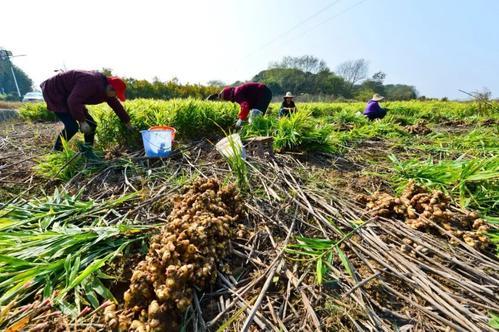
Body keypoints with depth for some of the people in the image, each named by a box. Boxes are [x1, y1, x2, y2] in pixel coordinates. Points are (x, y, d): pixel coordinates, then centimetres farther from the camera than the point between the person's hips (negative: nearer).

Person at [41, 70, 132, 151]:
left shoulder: (105, 89, -4)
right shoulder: (91, 83, -34)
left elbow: (117, 106, 5)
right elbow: (73, 102, -39)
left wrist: (128, 124, 8)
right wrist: (82, 121, -30)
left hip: (68, 96, 9)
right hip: (54, 92, -9)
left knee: (90, 124, 2)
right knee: (72, 126, -21)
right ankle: (55, 152, -1)